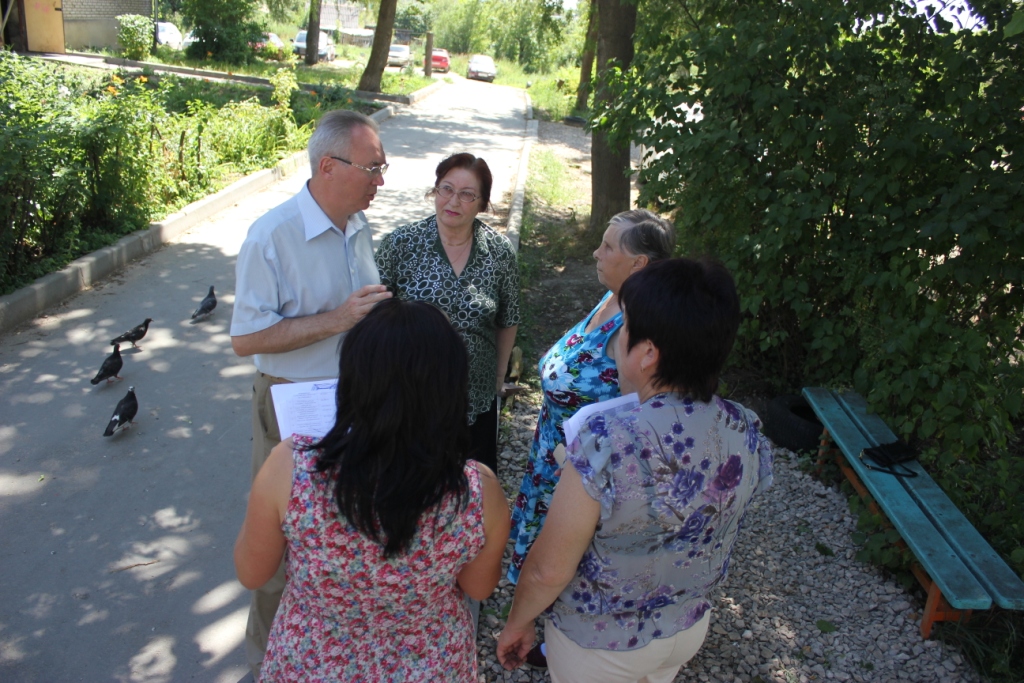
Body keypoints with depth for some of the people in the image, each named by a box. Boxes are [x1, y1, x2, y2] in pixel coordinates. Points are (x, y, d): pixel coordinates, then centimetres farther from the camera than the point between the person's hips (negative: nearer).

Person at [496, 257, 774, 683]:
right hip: (689, 628, 5)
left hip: (599, 644, -5)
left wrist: (516, 623, -7)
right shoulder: (748, 435, -17)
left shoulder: (607, 444, -37)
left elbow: (548, 571, -27)